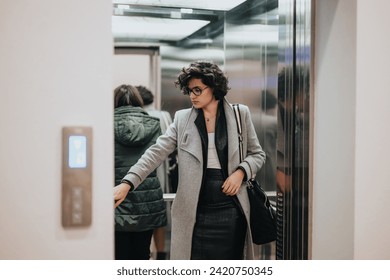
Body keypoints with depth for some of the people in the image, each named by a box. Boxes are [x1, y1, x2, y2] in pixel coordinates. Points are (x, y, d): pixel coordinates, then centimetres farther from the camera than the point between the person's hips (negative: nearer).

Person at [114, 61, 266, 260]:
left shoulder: (240, 114, 3)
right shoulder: (182, 119, 4)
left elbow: (258, 154, 11)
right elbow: (156, 153, -4)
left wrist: (241, 172, -9)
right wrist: (127, 183, -16)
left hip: (230, 210, 0)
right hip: (194, 212, 0)